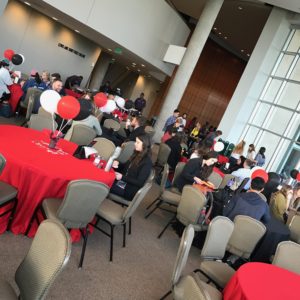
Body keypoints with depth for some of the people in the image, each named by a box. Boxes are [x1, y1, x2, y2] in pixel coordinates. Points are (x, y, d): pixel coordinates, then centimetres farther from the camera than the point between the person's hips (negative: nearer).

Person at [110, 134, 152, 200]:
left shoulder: (147, 162, -14)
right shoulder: (136, 155, 10)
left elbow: (140, 183, -18)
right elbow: (125, 167, 21)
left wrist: (122, 177, -21)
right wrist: (118, 164, -1)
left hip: (129, 190, -8)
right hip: (121, 182, 8)